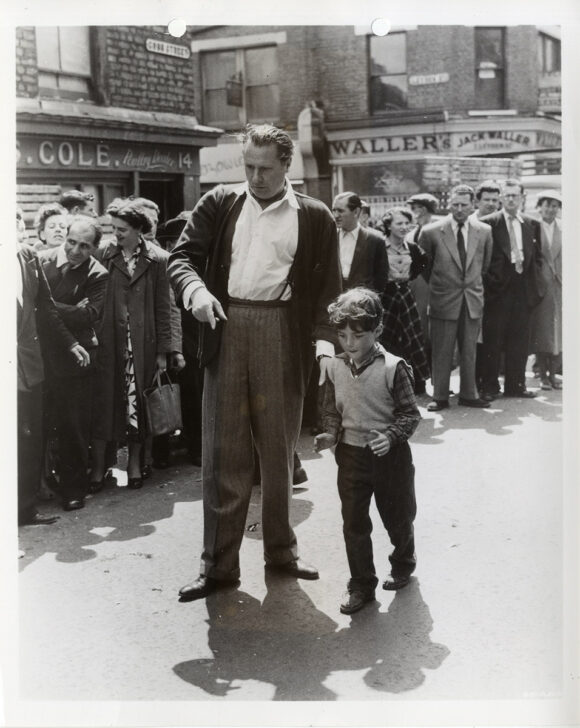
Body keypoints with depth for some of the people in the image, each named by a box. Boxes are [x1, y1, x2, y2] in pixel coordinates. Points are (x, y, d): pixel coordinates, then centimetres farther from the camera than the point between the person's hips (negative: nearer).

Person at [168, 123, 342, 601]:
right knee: (222, 450, 2)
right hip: (227, 328, 1)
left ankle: (280, 549, 25)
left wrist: (325, 340, -11)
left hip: (282, 332, 0)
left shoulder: (314, 217, 6)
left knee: (279, 448, 9)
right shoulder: (218, 205, 9)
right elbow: (183, 256, 4)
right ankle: (219, 563, 11)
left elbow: (327, 287, 3)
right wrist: (196, 289, -17)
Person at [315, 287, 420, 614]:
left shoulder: (392, 368, -16)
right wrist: (330, 435, -8)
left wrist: (390, 436, -26)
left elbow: (410, 413, -11)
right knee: (354, 523, 6)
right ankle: (362, 584, 19)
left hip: (390, 455, -3)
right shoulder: (336, 368, -3)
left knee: (397, 517, 16)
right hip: (351, 455, 3)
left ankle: (403, 563, 44)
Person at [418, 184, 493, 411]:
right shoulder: (431, 232, -7)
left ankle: (468, 394, 22)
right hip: (443, 300, -3)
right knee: (441, 352, 2)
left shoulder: (484, 232, 2)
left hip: (473, 300, 3)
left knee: (469, 351, 11)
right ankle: (440, 397, 11)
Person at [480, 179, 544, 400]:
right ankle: (489, 387, 7)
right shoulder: (487, 223, -4)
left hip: (523, 288, 4)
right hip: (497, 289, -4)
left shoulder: (532, 224, 11)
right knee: (493, 340, 0)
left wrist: (535, 282, 5)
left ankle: (515, 385, 17)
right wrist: (490, 281, -8)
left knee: (519, 340, 8)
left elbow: (537, 256, 15)